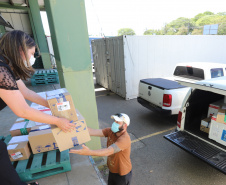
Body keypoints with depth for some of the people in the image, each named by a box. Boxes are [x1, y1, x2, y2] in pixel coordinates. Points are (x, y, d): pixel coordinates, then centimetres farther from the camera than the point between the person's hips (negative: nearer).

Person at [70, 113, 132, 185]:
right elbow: (93, 132, -22)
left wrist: (89, 152, -57)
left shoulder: (125, 139, -35)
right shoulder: (110, 131, -14)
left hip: (122, 174, -6)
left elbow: (108, 152, -44)